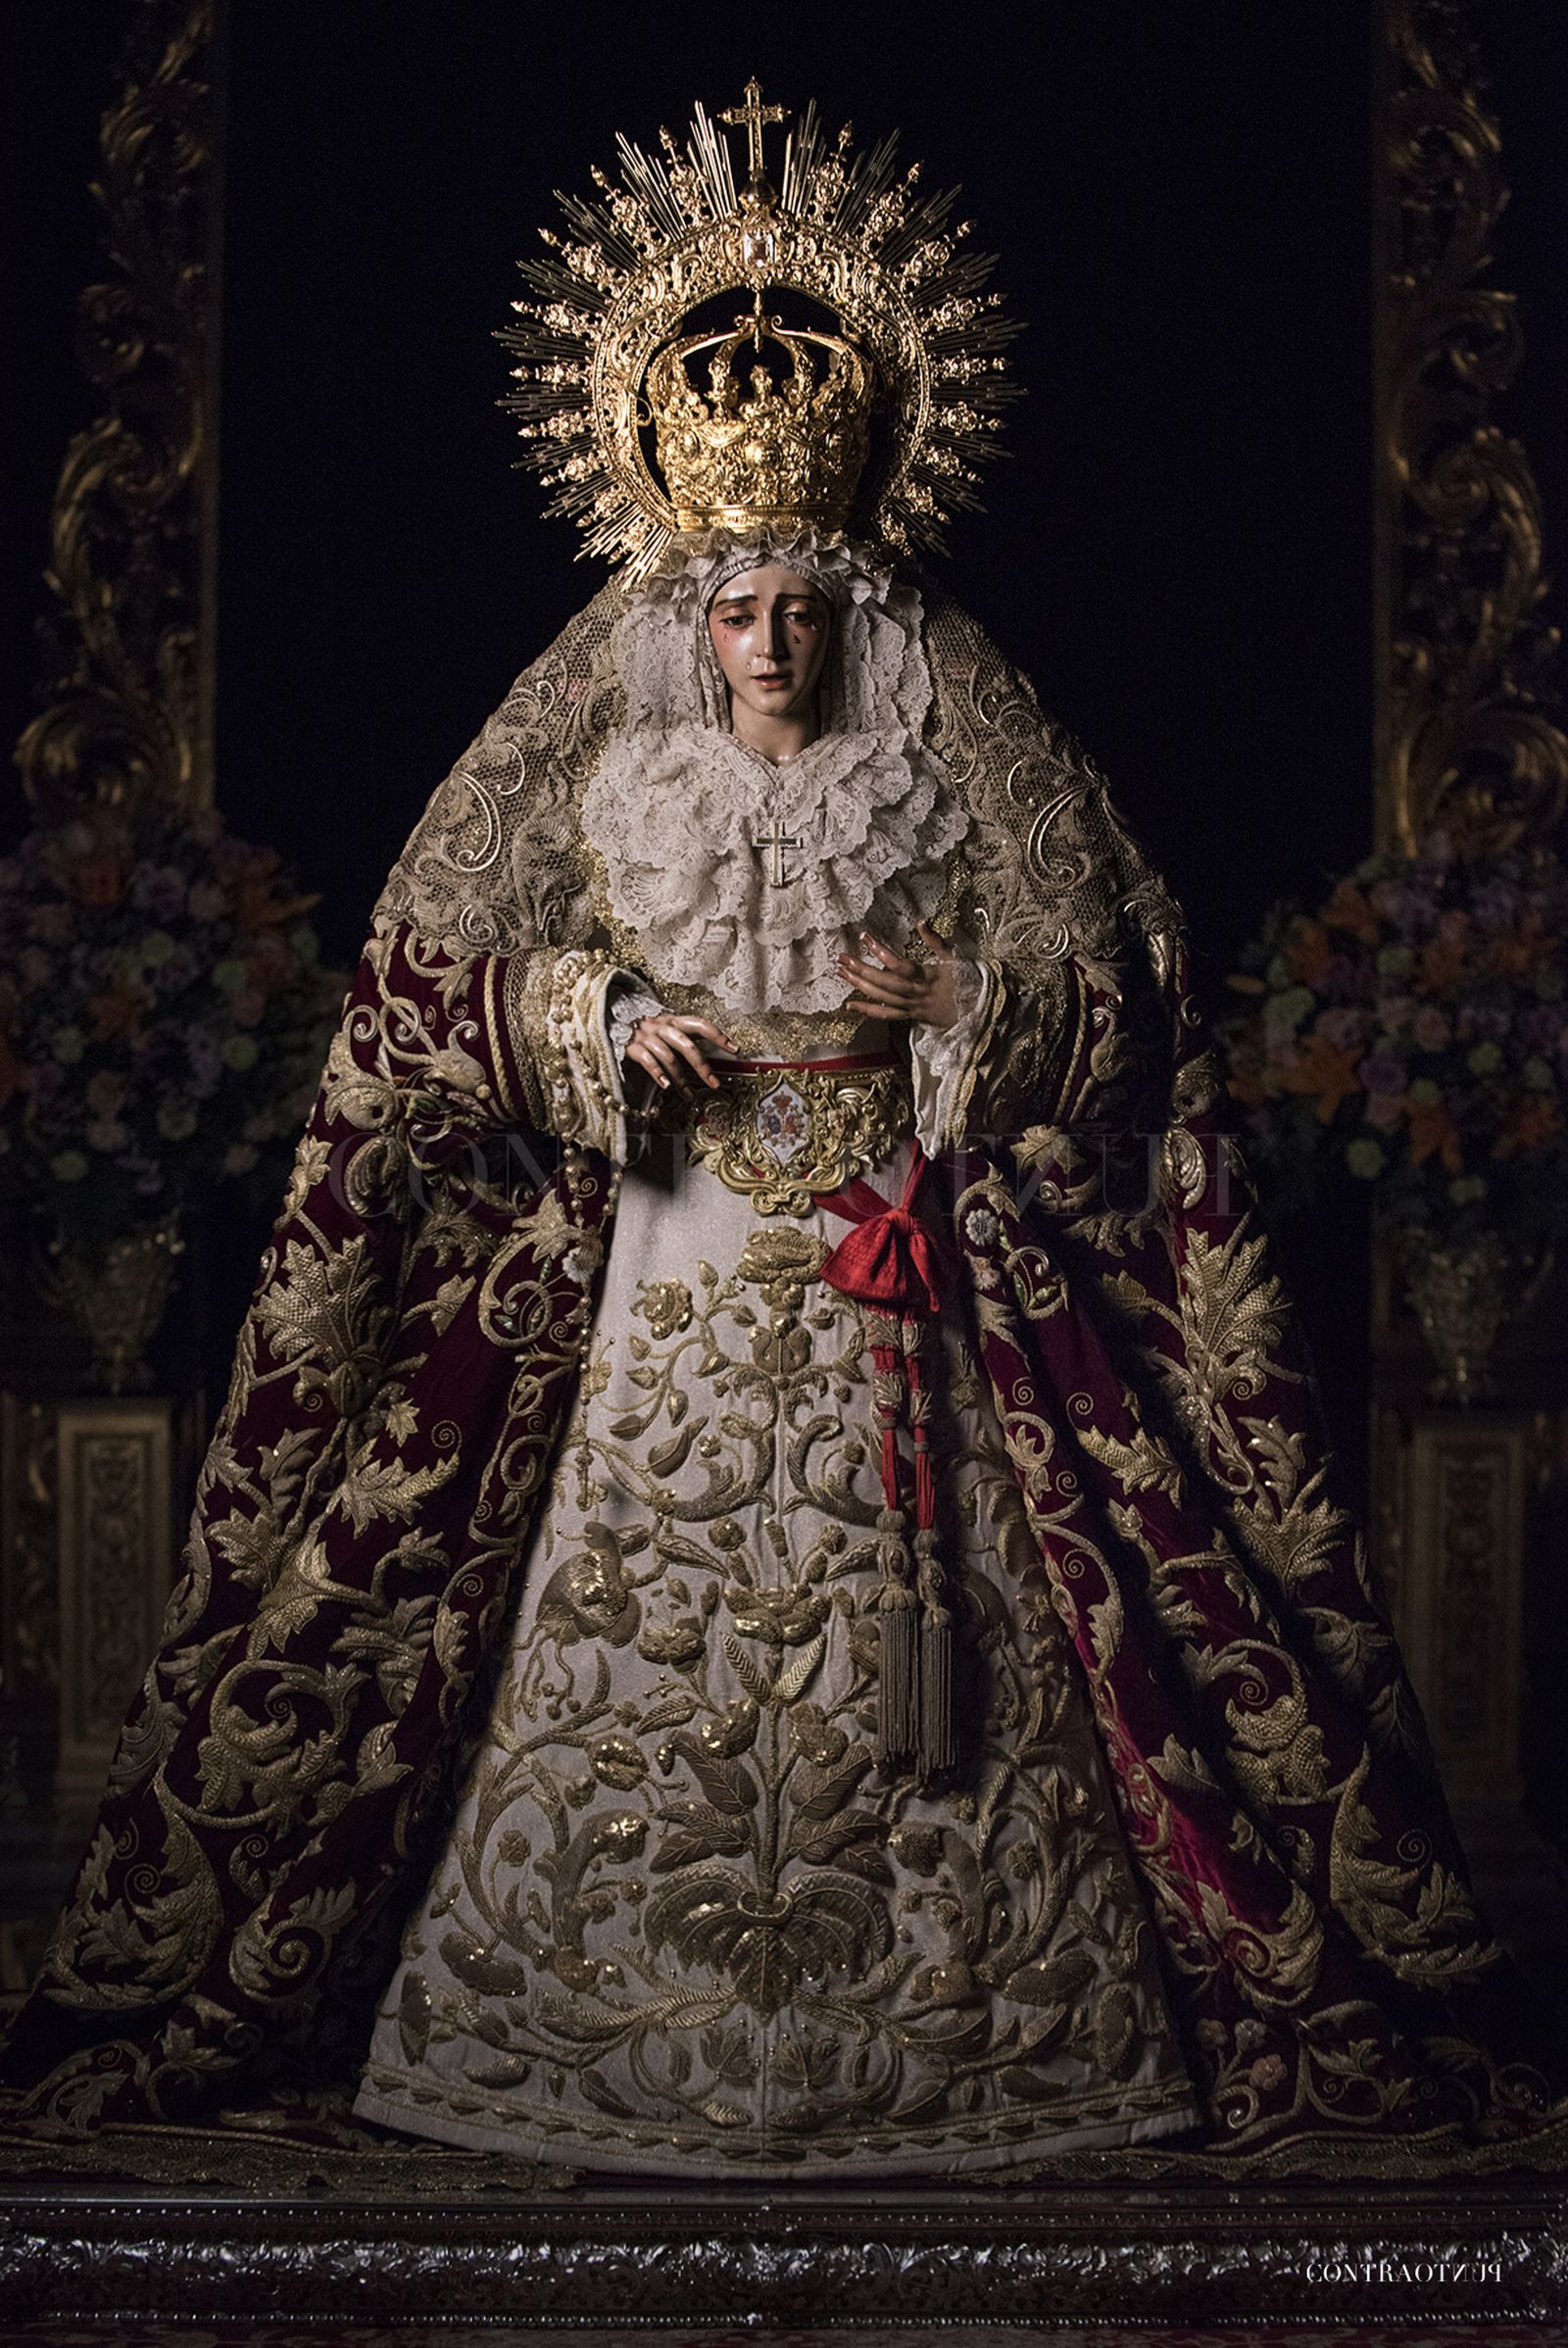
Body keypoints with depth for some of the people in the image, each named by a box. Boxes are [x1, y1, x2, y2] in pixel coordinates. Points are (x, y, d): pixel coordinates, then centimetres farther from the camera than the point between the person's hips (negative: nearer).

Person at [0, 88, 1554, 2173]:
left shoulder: (955, 747, 4)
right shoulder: (598, 735, 6)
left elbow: (1115, 999, 5)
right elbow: (428, 981, 6)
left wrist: (958, 1005, -12)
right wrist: (600, 1020, -11)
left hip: (902, 1280, -1)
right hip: (668, 1281, 1)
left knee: (905, 1645, -1)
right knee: (637, 1637, 0)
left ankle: (941, 2020, 9)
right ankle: (612, 2027, 10)